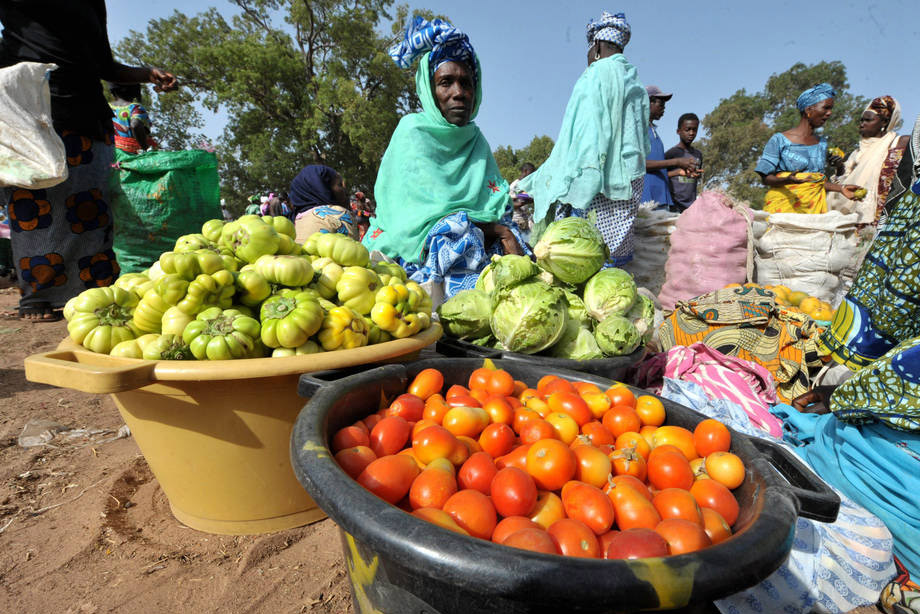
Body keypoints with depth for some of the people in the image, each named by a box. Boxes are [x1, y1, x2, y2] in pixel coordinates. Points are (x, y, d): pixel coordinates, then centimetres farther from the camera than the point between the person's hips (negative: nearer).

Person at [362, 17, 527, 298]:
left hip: (479, 245, 5)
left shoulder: (475, 139, 15)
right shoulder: (412, 130, -2)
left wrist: (510, 238, -14)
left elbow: (498, 207, 8)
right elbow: (420, 215, -11)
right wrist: (494, 229, -13)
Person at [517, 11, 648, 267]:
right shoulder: (636, 84, 17)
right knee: (617, 257, 10)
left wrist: (577, 196, -20)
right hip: (632, 182, 8)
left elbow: (589, 138, -18)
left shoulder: (596, 75, -7)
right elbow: (644, 143, 20)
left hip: (602, 187, -8)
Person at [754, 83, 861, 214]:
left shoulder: (822, 143, 16)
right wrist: (787, 180, -24)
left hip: (814, 206, 5)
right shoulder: (780, 140, -3)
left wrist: (840, 188, 6)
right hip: (784, 205, -5)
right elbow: (766, 178, -6)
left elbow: (818, 181, 20)